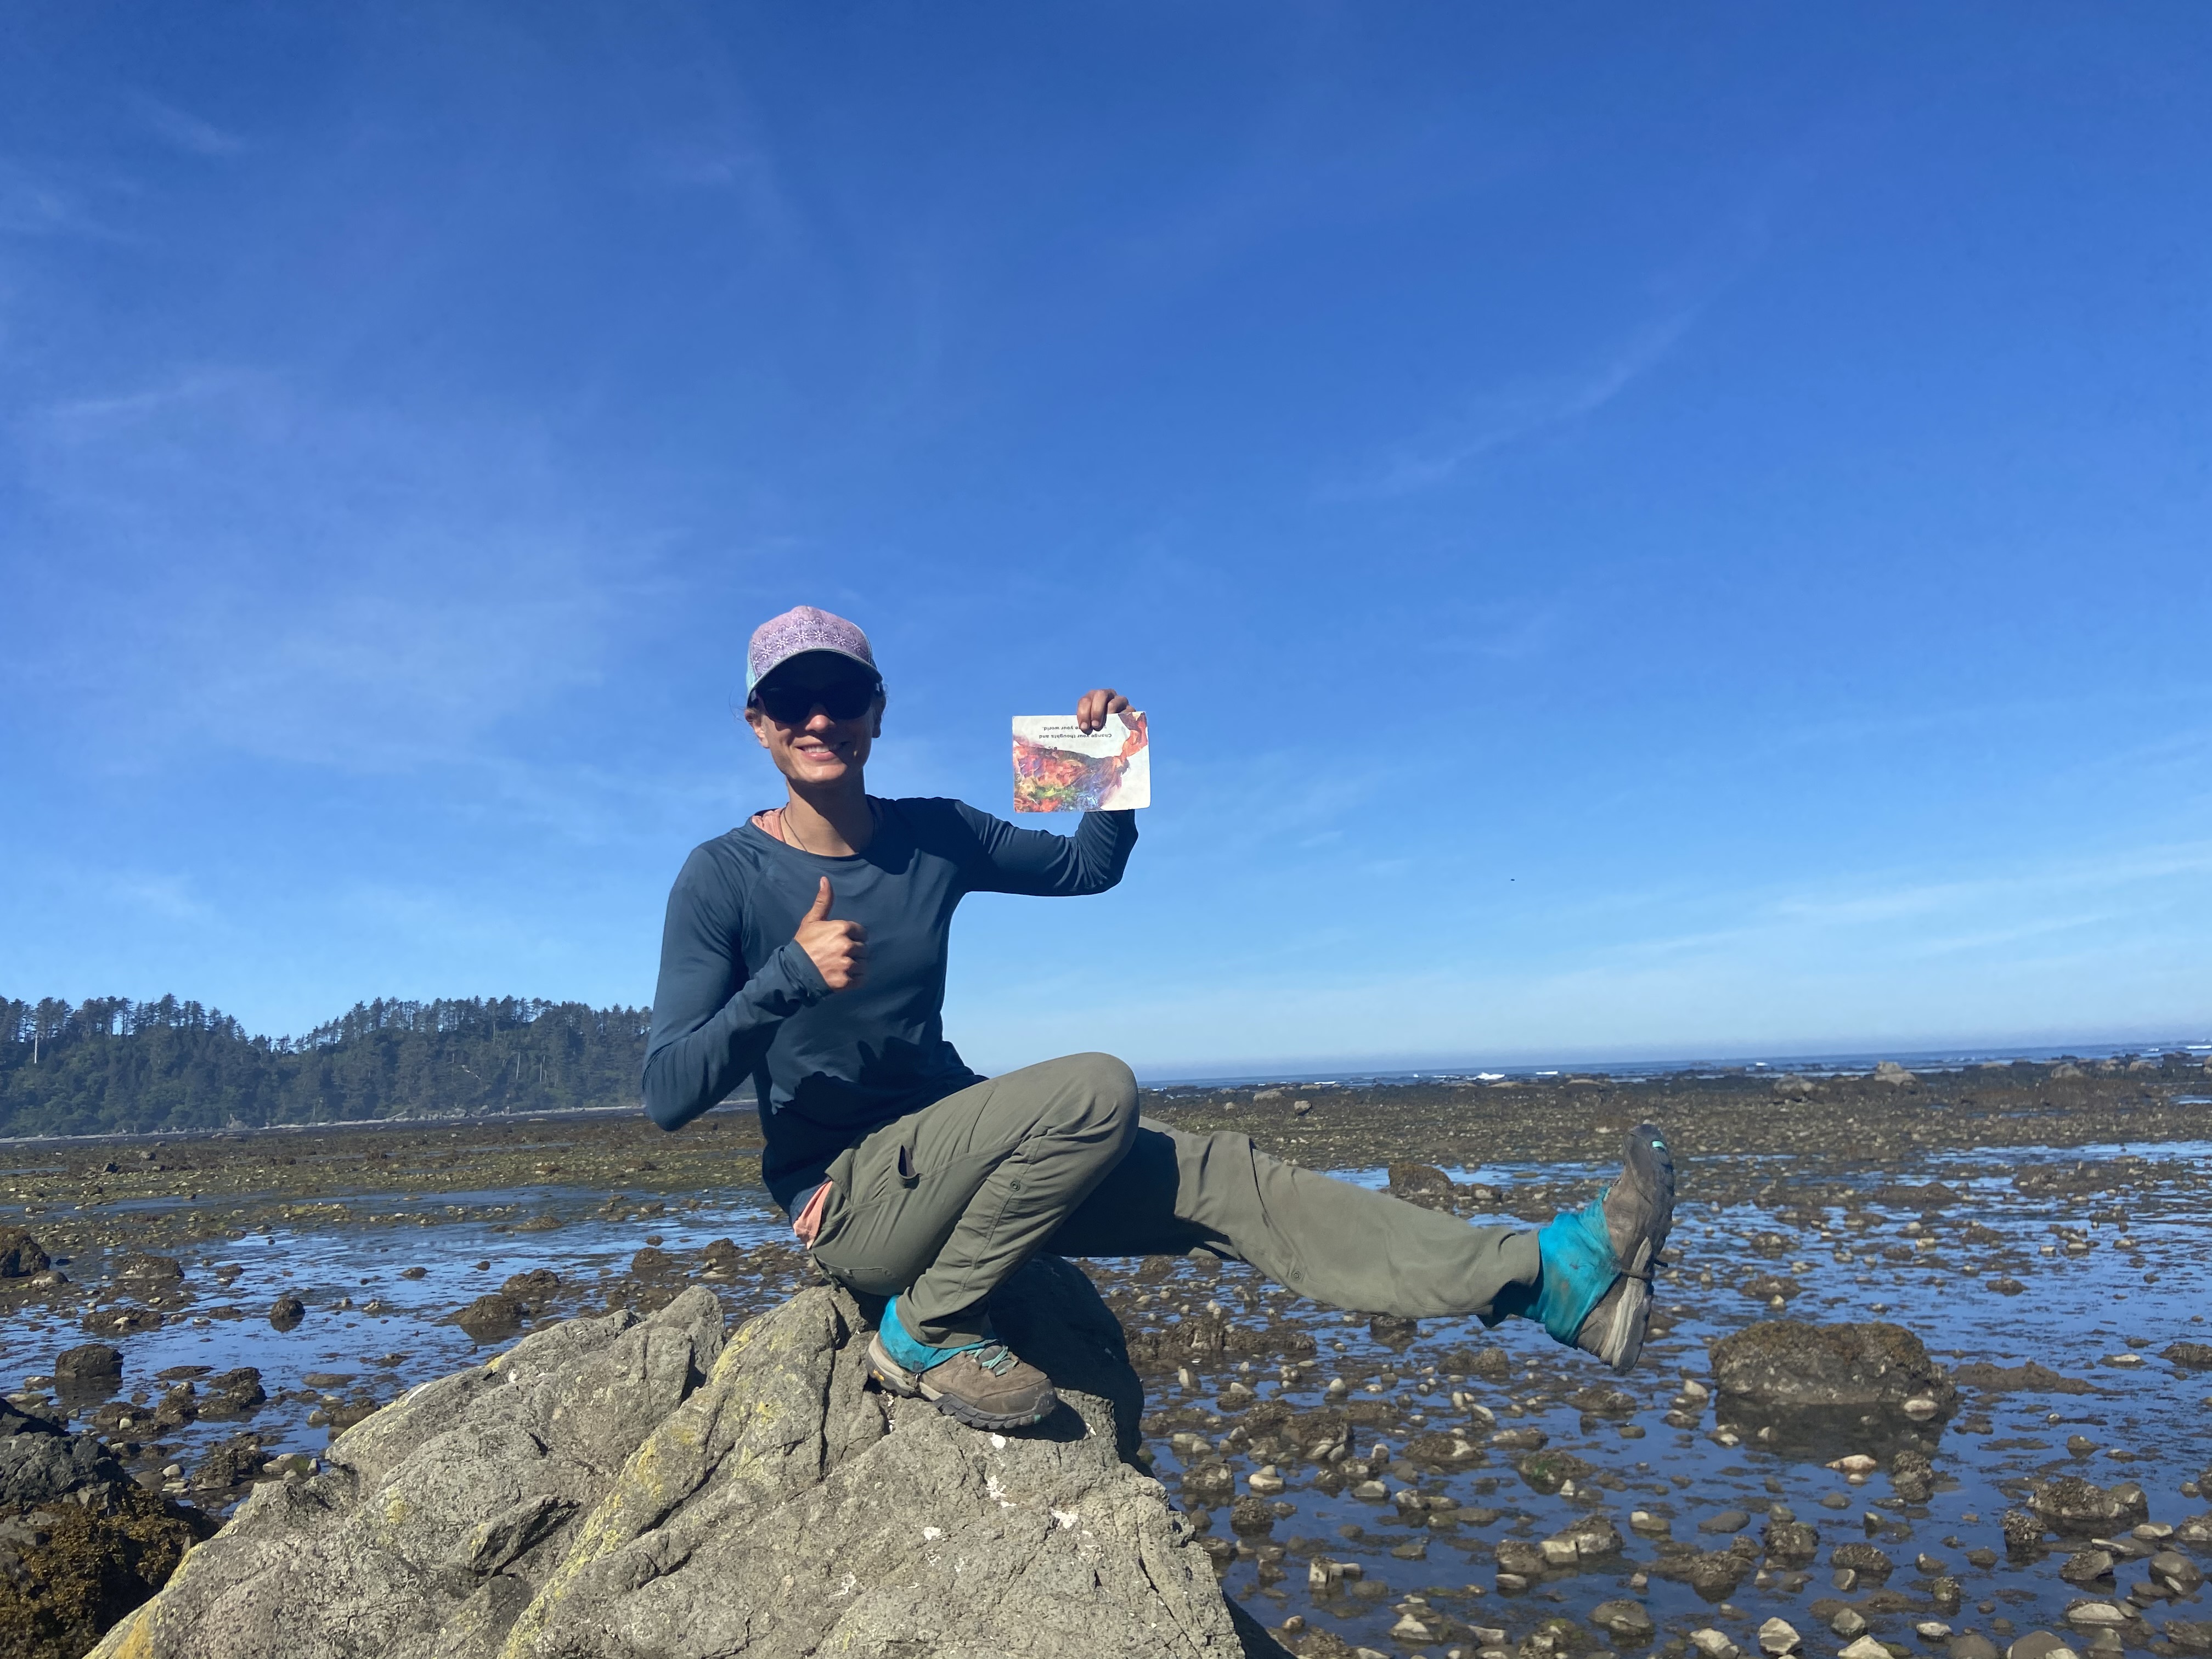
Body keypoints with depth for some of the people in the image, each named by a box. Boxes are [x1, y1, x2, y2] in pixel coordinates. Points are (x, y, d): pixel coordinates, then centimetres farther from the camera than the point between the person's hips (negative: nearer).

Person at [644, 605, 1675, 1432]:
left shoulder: (933, 837, 3)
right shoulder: (723, 879, -12)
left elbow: (1090, 867, 18)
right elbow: (667, 1095, -16)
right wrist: (789, 975, -31)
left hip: (949, 1161, 6)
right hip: (842, 1197, -5)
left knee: (1222, 1178, -9)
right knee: (1098, 1089, -29)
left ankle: (1547, 1275, -11)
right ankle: (926, 1332, -12)